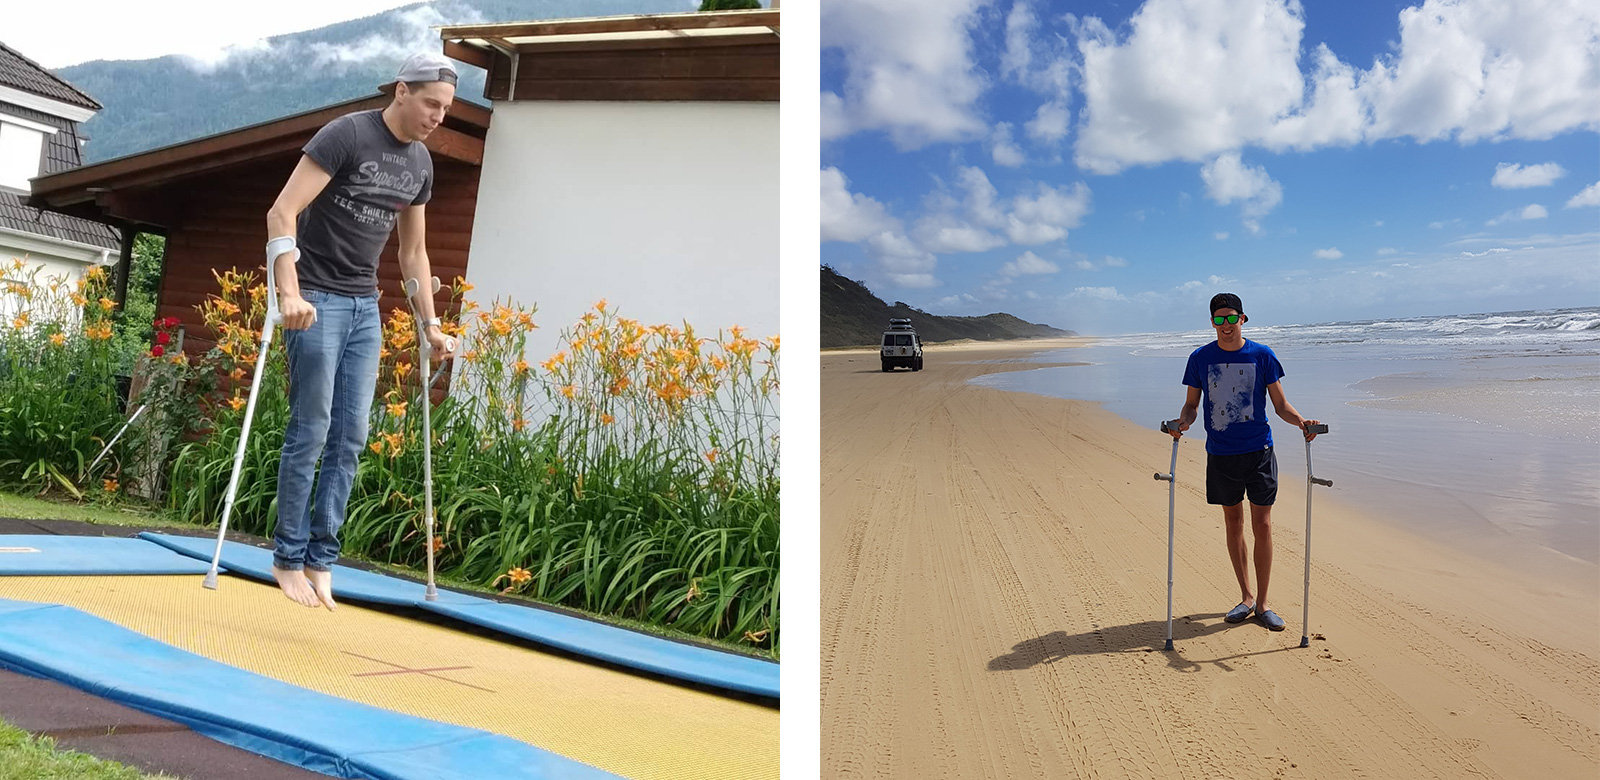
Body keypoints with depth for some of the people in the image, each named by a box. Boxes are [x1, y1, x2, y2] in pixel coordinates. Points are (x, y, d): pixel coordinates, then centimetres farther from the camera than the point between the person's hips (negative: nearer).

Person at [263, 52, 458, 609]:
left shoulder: (420, 162, 10)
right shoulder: (347, 135, -11)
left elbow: (413, 252, 18)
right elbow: (282, 213, -17)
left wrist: (431, 325, 17)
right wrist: (289, 293, -27)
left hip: (365, 307, 6)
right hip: (318, 300, -6)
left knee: (350, 439, 3)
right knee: (311, 432, -4)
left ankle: (321, 559, 11)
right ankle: (288, 558, 9)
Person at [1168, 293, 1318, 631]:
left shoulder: (1262, 356, 0)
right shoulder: (1200, 358, 2)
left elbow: (1280, 404, 4)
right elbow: (1192, 404, 8)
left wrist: (1300, 421, -15)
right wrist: (1183, 421, -14)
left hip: (1258, 451, -1)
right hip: (1220, 454, 1)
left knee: (1262, 526, 0)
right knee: (1233, 524, 10)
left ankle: (1262, 603, 12)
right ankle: (1246, 597, 24)